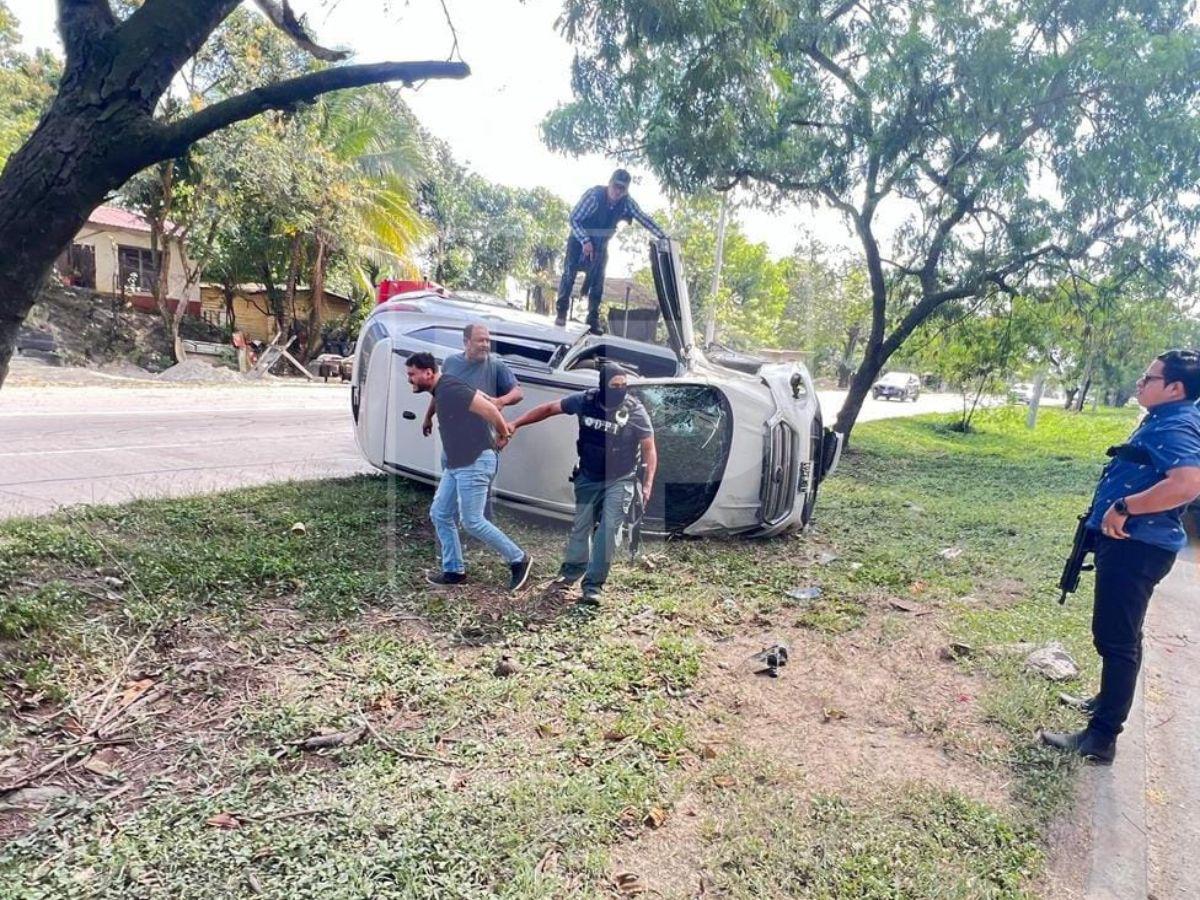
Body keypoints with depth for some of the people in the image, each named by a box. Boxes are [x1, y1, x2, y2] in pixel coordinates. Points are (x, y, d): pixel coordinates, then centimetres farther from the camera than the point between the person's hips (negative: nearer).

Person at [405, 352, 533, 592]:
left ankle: (519, 560, 8)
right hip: (456, 464, 10)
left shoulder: (450, 389, -20)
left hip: (475, 463, -10)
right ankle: (454, 570, 20)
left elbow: (488, 409, -23)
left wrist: (503, 435, -7)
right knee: (439, 514, 11)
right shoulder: (441, 390, 12)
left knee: (472, 521, -6)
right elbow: (480, 396, 20)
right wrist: (503, 426, 13)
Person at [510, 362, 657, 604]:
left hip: (619, 481, -3)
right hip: (588, 477, 3)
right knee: (581, 524, 11)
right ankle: (573, 569, 34)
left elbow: (649, 449, -13)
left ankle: (593, 584, -1)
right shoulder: (585, 400, -12)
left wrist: (647, 484, -20)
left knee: (608, 529, -10)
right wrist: (516, 424, -2)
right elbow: (550, 408, 1)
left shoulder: (635, 410, -19)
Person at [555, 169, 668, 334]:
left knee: (597, 281, -1)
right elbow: (574, 218, -24)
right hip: (580, 240, -3)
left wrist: (662, 236, -22)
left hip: (600, 244, 3)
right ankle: (561, 313, 0)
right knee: (569, 274, -10)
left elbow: (644, 219, -13)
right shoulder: (594, 195, -27)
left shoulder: (626, 202, -17)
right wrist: (585, 241, -34)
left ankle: (593, 321, 3)